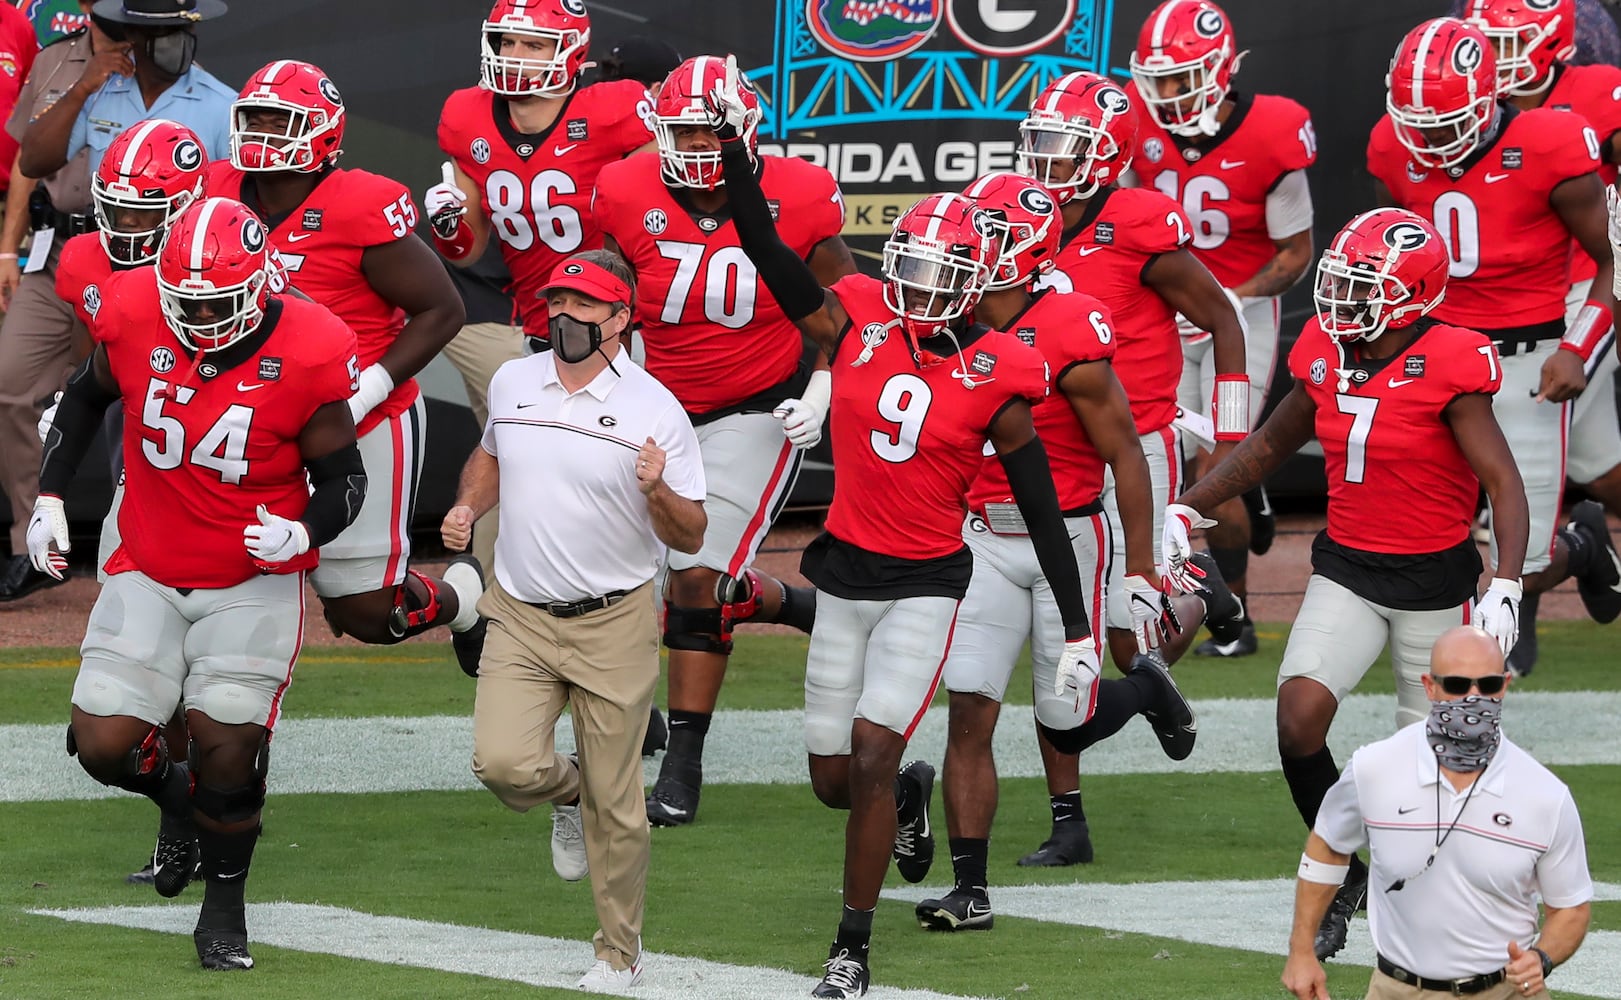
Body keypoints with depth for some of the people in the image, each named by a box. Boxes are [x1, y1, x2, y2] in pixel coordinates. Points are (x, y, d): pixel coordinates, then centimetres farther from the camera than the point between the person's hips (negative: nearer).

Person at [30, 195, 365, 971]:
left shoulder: (304, 358, -17)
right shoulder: (134, 319, -11)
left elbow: (344, 479, -5)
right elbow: (86, 396, 12)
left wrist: (304, 534, -25)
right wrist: (50, 497, 8)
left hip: (254, 581, -3)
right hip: (148, 575, 3)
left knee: (226, 747, -9)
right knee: (104, 745, -6)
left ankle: (225, 905, 17)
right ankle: (175, 791, 31)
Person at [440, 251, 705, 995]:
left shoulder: (653, 410, -9)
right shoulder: (512, 383, 3)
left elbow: (690, 538, -7)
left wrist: (658, 491, -27)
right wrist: (466, 507, 6)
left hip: (613, 625, -3)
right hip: (520, 618, 3)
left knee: (614, 802, 1)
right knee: (503, 763, -16)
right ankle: (567, 794, 21)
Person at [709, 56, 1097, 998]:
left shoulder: (996, 375, -11)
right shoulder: (857, 322, -4)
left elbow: (1042, 511, -5)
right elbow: (765, 248, -8)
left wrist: (1078, 627, -4)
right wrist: (735, 142, -19)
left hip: (926, 583, -4)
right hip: (846, 572, 4)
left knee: (872, 757, -15)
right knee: (834, 778, 9)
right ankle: (910, 796, 47)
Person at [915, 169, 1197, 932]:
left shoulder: (1069, 335, -17)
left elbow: (1125, 456, -12)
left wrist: (1141, 573, -11)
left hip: (1065, 537, -5)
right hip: (984, 538, 5)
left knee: (1066, 723, 4)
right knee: (969, 712, -5)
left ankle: (1145, 688, 38)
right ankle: (970, 890, -2)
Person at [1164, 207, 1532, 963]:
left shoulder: (1447, 369, -18)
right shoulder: (1326, 356, 0)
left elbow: (1503, 483, -19)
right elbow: (1270, 447, 15)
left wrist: (1506, 587, -31)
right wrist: (1188, 509, 11)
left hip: (1434, 579, -4)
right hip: (1347, 569, 4)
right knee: (1299, 713, -15)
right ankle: (1343, 875, 3)